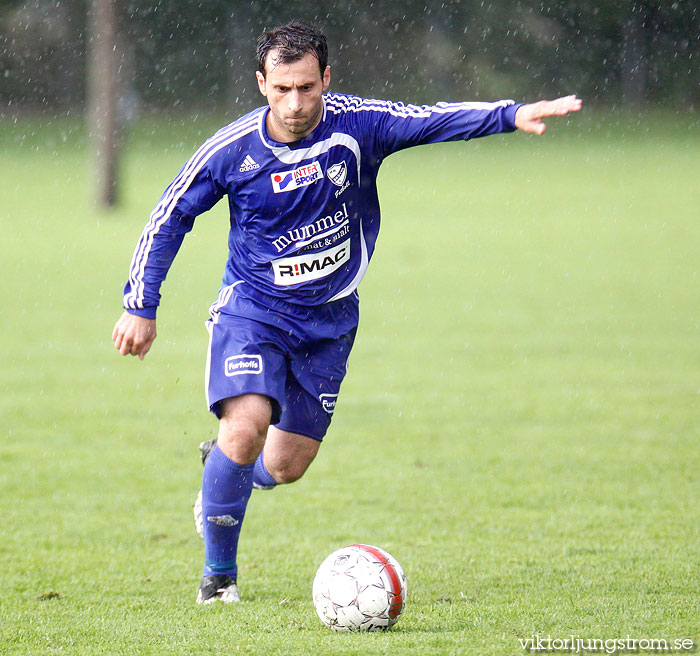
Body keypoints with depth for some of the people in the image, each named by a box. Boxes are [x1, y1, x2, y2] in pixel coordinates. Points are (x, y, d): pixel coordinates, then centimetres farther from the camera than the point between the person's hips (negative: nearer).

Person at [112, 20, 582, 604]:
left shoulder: (356, 124, -13)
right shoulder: (233, 149, -14)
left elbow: (435, 119, -21)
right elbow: (170, 217, -2)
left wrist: (513, 116, -38)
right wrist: (140, 307, -2)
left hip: (329, 317, 2)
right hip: (252, 308, -2)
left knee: (286, 467, 5)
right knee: (245, 427, -25)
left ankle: (227, 476, 43)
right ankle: (218, 572, -6)